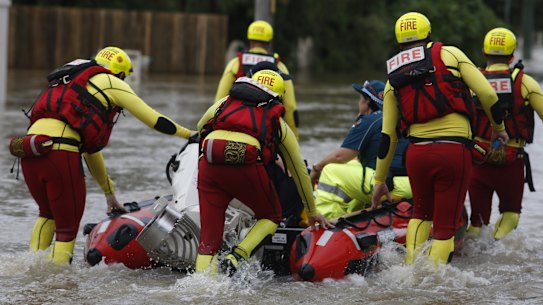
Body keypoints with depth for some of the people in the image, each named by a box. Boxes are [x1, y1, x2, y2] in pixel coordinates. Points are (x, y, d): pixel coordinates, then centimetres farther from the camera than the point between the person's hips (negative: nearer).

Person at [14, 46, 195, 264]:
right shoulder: (110, 82, 13)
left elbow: (90, 147, 41)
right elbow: (152, 118, 16)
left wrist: (109, 192, 45)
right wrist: (189, 134, 31)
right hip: (58, 149, -8)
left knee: (47, 214, 28)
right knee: (67, 226, 3)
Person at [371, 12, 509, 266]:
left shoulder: (394, 78, 14)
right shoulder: (450, 54, 6)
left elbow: (387, 137, 15)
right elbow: (487, 94, -1)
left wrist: (379, 181, 22)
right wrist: (498, 126, 17)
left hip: (416, 153, 3)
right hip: (455, 151, -3)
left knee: (421, 213, 27)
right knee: (445, 226, 5)